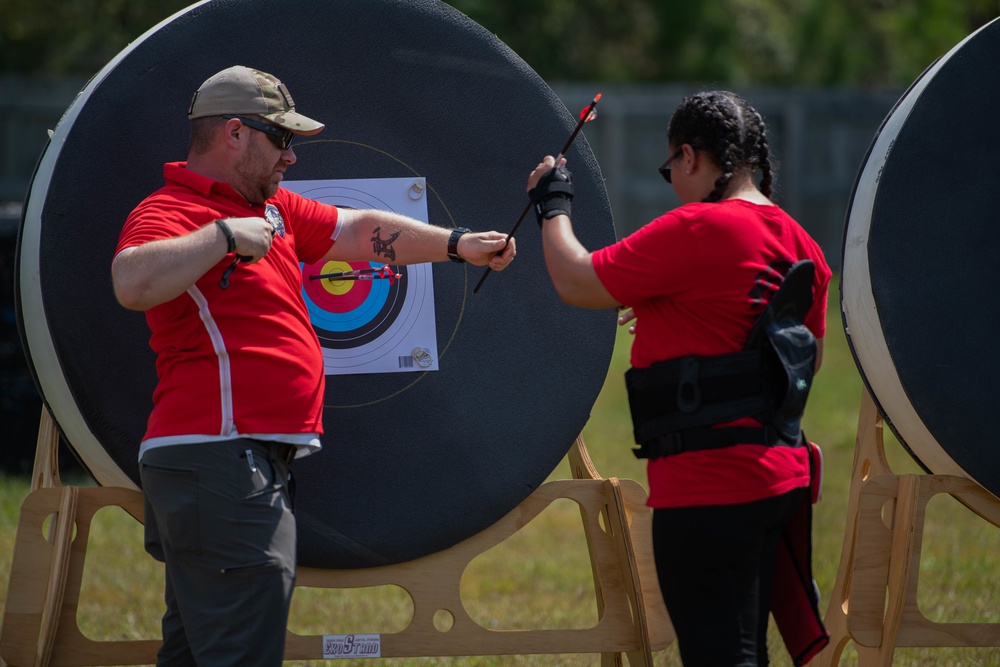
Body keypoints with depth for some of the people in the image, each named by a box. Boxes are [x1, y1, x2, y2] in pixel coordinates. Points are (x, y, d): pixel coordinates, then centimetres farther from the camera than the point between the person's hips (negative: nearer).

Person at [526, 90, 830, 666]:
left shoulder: (696, 231, -15)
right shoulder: (798, 242, 11)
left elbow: (576, 282, -9)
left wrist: (553, 207, 10)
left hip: (708, 488, -9)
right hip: (779, 477, 9)